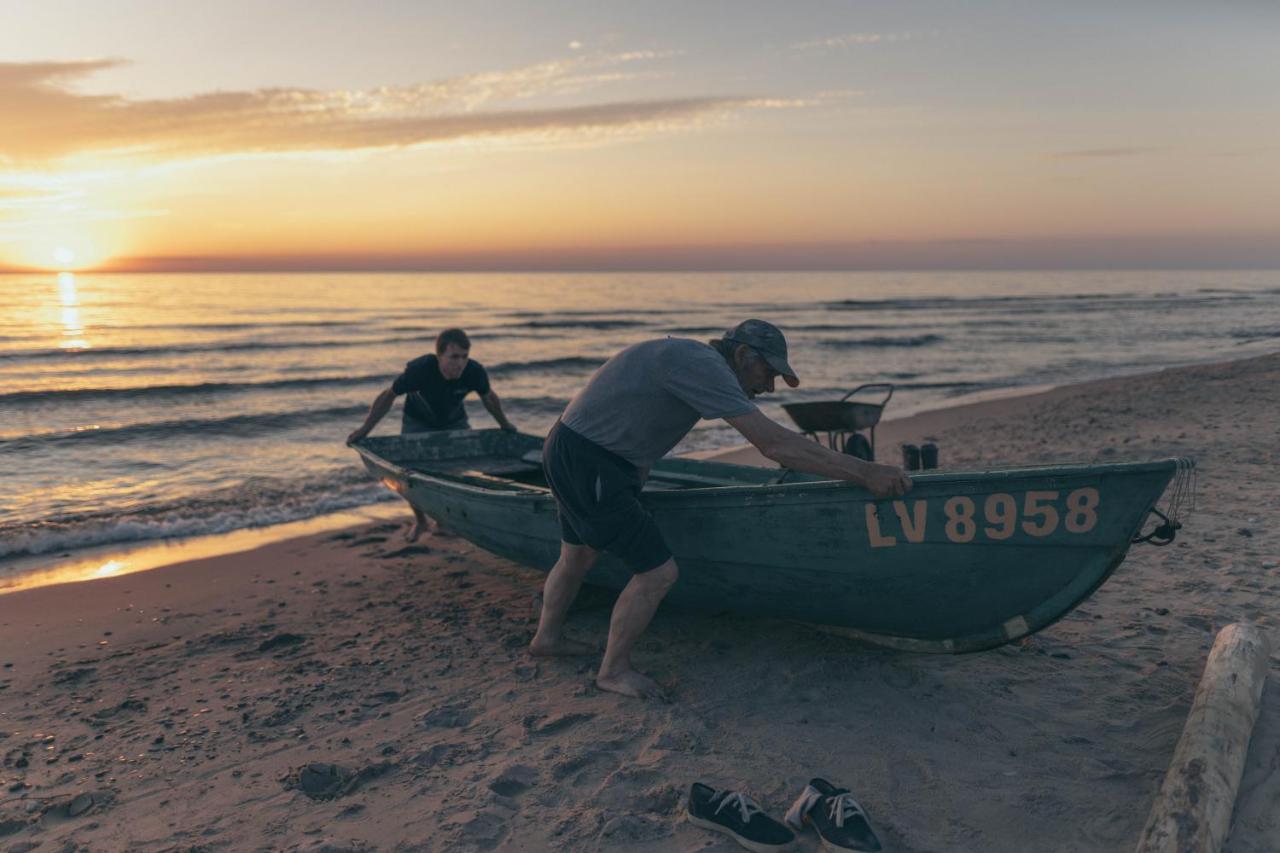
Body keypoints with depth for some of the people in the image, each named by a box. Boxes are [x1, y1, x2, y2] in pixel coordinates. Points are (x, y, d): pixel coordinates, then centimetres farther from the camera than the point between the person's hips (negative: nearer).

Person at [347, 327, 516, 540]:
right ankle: (420, 521, 13)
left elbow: (489, 397, -5)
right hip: (418, 423, -2)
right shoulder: (418, 370, -36)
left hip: (455, 422, 2)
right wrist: (364, 429, -17)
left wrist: (505, 425, 6)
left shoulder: (475, 372, -30)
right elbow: (388, 396, -19)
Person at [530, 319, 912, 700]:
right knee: (658, 572, -5)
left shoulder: (686, 357, 12)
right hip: (589, 466, -11)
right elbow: (773, 443, -27)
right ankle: (613, 670, 13)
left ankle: (547, 637, 48)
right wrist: (864, 471, -24)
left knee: (578, 557, 28)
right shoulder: (703, 364, -20)